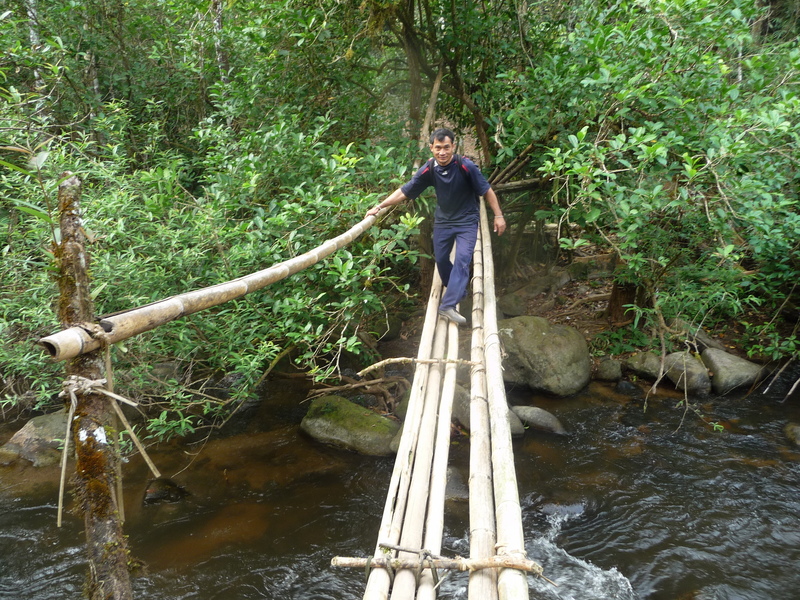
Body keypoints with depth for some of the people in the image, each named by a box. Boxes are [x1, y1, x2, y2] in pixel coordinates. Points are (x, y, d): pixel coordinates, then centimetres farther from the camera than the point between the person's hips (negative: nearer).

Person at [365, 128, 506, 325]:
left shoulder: (466, 166, -22)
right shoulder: (429, 170, -14)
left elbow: (487, 190, -11)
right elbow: (404, 191, -9)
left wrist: (498, 215, -10)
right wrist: (379, 207, -14)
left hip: (466, 220, -4)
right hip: (443, 220, 4)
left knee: (462, 259, -16)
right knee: (441, 259, 11)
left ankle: (448, 306, -17)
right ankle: (457, 291, 37)